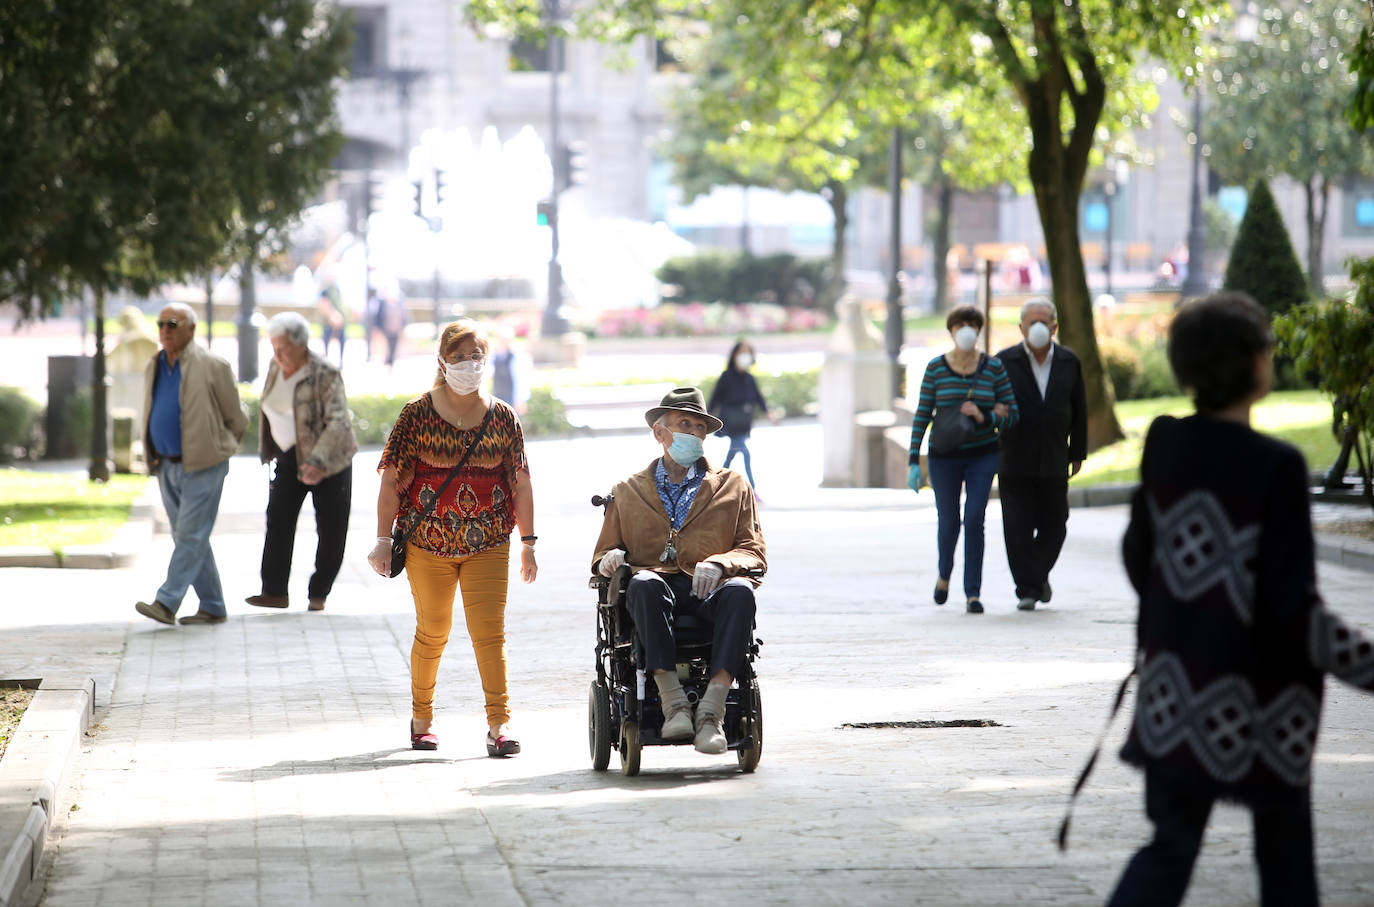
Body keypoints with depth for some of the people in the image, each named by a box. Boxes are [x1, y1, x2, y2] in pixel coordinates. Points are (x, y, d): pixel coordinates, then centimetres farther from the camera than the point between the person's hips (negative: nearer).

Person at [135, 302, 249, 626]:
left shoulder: (212, 367, -10)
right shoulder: (154, 367, 10)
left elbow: (237, 417, -2)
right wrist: (153, 457, 17)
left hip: (202, 466, -7)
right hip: (167, 466, 7)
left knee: (191, 536, -11)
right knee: (188, 537, 9)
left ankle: (166, 603, -17)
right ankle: (213, 607, 16)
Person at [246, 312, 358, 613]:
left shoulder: (324, 376, -20)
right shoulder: (276, 368, 1)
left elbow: (338, 422, -27)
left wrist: (318, 462, -38)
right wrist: (268, 451, 20)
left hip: (327, 458, -6)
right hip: (290, 458, 6)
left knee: (330, 529, 0)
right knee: (278, 520, -7)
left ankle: (318, 593, 12)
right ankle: (275, 592, -7)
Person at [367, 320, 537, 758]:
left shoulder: (503, 418, 6)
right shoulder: (417, 415, -1)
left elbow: (521, 483, 9)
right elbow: (392, 479, 0)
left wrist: (528, 542, 7)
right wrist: (383, 538, -4)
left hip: (488, 544, 1)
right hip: (429, 542, -1)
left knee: (490, 631, -9)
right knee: (433, 631, 7)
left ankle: (499, 724, -11)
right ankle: (421, 717, 26)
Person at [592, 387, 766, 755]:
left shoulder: (733, 486, 22)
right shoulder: (627, 492, 23)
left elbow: (753, 553, 13)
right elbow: (603, 555, 23)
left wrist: (717, 564, -10)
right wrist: (610, 559, -4)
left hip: (708, 589, 0)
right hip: (658, 593, 0)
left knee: (739, 591, -37)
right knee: (644, 584, -38)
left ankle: (712, 709, -44)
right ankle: (673, 702, -42)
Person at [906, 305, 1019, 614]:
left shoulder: (993, 367, -5)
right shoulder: (935, 368, -7)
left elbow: (1012, 414, -2)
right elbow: (922, 416, -5)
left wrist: (984, 417, -23)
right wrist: (913, 462, -9)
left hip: (982, 455, 0)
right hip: (945, 457, 0)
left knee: (974, 519, -14)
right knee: (948, 523, 7)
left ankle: (973, 593, -9)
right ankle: (944, 572, 40)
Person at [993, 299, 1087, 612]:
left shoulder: (1069, 363, 4)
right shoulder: (1004, 362, -4)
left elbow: (1079, 410, 11)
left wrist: (1078, 453, 11)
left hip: (1054, 463, 2)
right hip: (1014, 462, -2)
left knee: (1054, 525, 5)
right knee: (1018, 528, -5)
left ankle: (1038, 572, 30)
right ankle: (1027, 589, 2)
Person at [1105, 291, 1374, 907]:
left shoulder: (1165, 446, -3)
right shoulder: (1275, 468, -20)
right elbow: (1292, 607, -20)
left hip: (1176, 690, 5)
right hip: (1259, 700, -5)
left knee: (1170, 848, 7)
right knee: (1285, 855, 16)